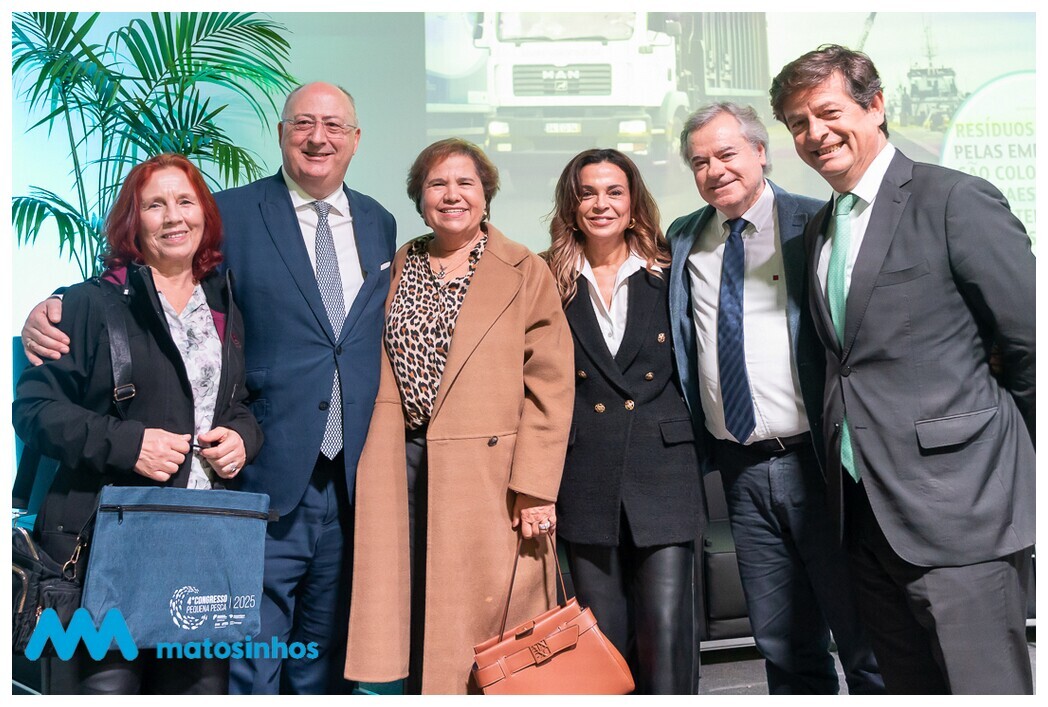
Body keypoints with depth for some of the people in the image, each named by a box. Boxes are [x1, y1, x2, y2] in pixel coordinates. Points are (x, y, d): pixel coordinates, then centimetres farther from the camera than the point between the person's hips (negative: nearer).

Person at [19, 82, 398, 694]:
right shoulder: (232, 214, -2)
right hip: (265, 483, -4)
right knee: (249, 668, 5)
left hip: (352, 485, 4)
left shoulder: (379, 224, 11)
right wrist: (57, 309, -22)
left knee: (325, 665, 18)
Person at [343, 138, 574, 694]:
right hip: (399, 465, 4)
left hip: (486, 472, -3)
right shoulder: (395, 269, 13)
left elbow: (549, 386, -4)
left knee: (478, 625, 1)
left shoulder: (525, 273, 1)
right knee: (407, 619, 8)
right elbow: (369, 371, 18)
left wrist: (535, 486, -10)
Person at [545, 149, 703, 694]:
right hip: (586, 480, 1)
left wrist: (702, 449, 2)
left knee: (665, 632, -3)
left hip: (663, 471, 0)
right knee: (604, 641, 8)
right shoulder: (550, 282, 6)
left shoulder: (669, 275, 7)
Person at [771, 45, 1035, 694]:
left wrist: (1020, 473, 2)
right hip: (866, 513, 7)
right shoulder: (819, 228, 15)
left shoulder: (956, 201, -8)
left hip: (957, 513, -7)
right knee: (912, 688, 16)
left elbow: (1032, 348, -7)